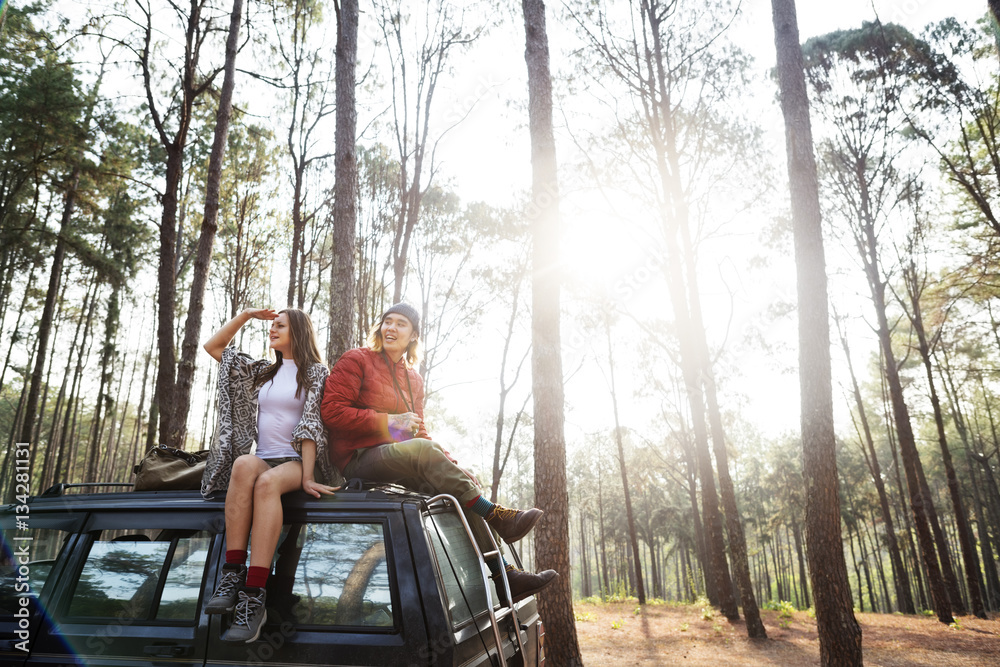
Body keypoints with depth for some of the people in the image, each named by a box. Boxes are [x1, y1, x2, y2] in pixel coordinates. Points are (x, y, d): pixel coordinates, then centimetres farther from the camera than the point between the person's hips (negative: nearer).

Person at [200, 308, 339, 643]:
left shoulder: (315, 372, 6)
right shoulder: (263, 371, 23)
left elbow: (311, 425, -6)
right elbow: (213, 346, 27)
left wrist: (307, 477, -16)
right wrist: (246, 314, 17)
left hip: (295, 463, -4)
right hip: (263, 458, 4)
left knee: (267, 482, -39)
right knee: (244, 464, -34)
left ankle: (254, 598, -45)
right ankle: (233, 574, -39)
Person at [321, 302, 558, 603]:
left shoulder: (414, 380, 20)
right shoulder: (356, 360, 2)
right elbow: (332, 411, -9)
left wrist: (446, 459, 1)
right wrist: (388, 421, -15)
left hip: (403, 461, 6)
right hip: (359, 458, -6)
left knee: (461, 482, -16)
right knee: (422, 449, -35)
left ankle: (504, 575, -17)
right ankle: (498, 517, -30)